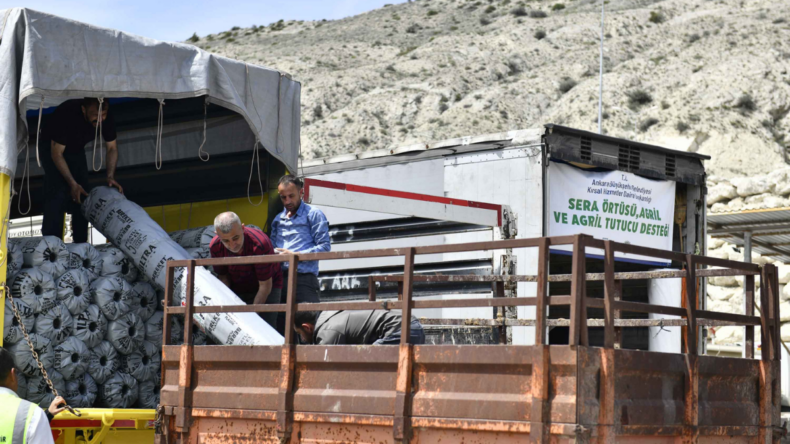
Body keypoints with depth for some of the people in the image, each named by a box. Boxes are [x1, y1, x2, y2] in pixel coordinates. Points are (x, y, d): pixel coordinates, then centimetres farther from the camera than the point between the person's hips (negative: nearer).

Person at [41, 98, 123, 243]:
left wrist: (110, 176, -25)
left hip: (76, 148, 5)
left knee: (82, 195, -3)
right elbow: (57, 153, -32)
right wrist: (72, 183, -35)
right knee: (57, 193, -19)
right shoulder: (67, 114, -39)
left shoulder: (107, 119, -25)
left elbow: (112, 148, -11)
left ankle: (80, 243, 2)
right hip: (52, 146, -5)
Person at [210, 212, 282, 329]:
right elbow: (223, 276, -2)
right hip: (236, 289, 4)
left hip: (267, 286, -4)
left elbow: (265, 285, -24)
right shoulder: (215, 246, -20)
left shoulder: (260, 244, -34)